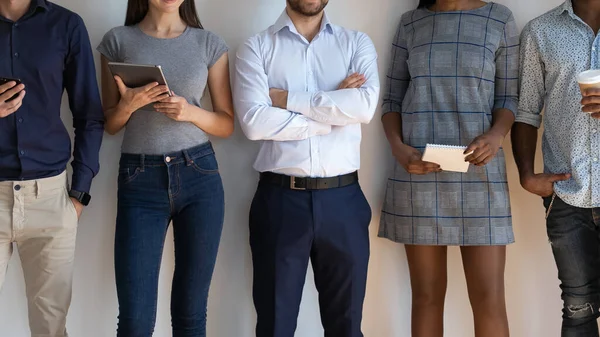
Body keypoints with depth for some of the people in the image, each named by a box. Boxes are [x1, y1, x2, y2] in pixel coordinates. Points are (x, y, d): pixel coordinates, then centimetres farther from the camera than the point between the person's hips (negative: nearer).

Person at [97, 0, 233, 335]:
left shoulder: (210, 43, 5)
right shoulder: (118, 40, 4)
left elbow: (228, 124, 7)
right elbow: (110, 123, 9)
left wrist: (191, 112, -11)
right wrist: (129, 104, -12)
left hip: (200, 177, 1)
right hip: (140, 181, -1)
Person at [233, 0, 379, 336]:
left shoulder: (358, 43, 7)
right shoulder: (256, 48, 3)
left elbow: (366, 105, -11)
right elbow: (254, 121, -12)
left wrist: (288, 100, -9)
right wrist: (335, 110, -8)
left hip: (342, 199, 2)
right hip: (280, 199, -1)